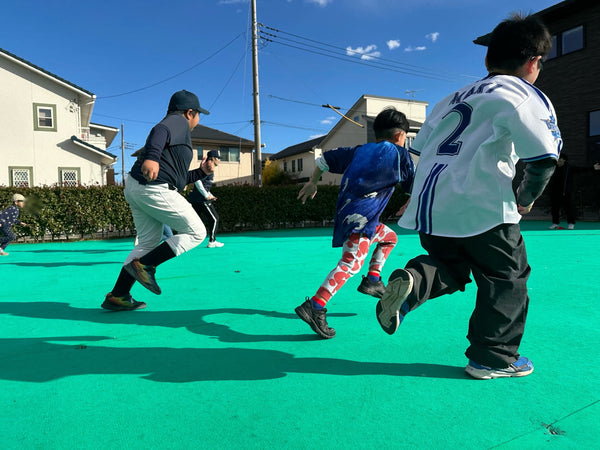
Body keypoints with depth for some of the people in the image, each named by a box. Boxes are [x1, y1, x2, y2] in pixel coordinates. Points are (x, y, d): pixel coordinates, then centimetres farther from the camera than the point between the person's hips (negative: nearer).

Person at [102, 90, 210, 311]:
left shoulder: (174, 127, 30)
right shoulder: (178, 121, 3)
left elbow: (177, 177, 30)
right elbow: (160, 132, -24)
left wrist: (202, 172, 31)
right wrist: (151, 157, -41)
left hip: (135, 187, 10)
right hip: (154, 190, -10)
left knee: (149, 242, 17)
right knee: (196, 232, 0)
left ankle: (117, 296, 18)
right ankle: (144, 265, -8)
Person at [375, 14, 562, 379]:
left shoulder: (455, 98, 21)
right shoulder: (524, 95, 0)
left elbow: (419, 148, 22)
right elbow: (544, 155, -15)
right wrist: (527, 198, 1)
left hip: (429, 208, 6)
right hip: (482, 209, -6)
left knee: (451, 266, 23)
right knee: (507, 279, 12)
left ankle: (413, 281, -8)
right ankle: (493, 358, 20)